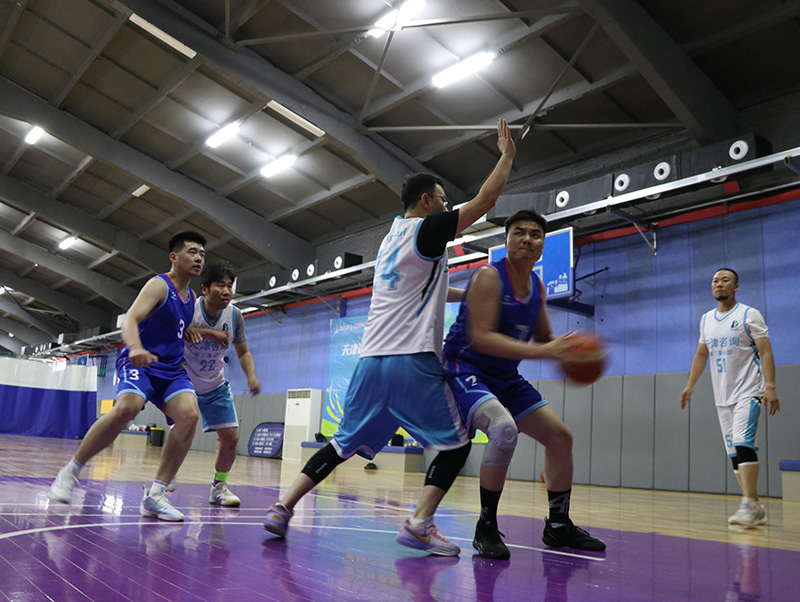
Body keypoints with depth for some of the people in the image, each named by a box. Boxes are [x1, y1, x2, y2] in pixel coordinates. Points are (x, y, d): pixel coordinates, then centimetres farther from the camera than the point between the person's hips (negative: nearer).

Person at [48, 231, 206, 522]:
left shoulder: (191, 297, 16)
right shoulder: (159, 285, -7)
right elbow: (130, 318, -24)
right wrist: (135, 347, -43)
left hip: (172, 368, 6)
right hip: (140, 362, -6)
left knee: (190, 413, -21)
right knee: (127, 407, -34)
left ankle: (155, 495, -19)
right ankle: (70, 471, -12)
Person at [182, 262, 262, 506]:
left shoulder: (234, 315, -12)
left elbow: (243, 352, -1)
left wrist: (251, 376, -20)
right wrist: (210, 332, -46)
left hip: (216, 386, 4)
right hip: (185, 383, -4)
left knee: (231, 438, 2)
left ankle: (219, 487, 22)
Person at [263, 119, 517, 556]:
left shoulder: (392, 238, 23)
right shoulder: (426, 229, -2)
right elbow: (485, 200, -5)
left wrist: (469, 294, 38)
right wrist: (507, 155, 9)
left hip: (372, 359, 8)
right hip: (412, 359, -8)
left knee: (346, 443, 16)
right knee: (455, 443, 3)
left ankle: (283, 507, 11)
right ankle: (420, 524, -11)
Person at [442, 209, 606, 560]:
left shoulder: (537, 286, 8)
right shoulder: (489, 277, -16)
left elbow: (543, 339, 17)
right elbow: (480, 337, -27)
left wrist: (570, 352, -7)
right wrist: (543, 351, -34)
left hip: (505, 377, 9)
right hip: (465, 369, -9)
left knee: (560, 436, 9)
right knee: (504, 428, -35)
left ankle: (558, 527, 25)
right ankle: (486, 528, -17)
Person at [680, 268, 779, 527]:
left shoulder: (749, 315, -4)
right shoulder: (706, 319, 13)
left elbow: (765, 352, -8)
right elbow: (701, 354, 22)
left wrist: (770, 387, -18)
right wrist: (690, 385, 17)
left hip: (748, 392, -6)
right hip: (722, 396, 6)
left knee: (742, 443, -21)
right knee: (734, 452, 6)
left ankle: (748, 504, -20)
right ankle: (756, 508, 13)